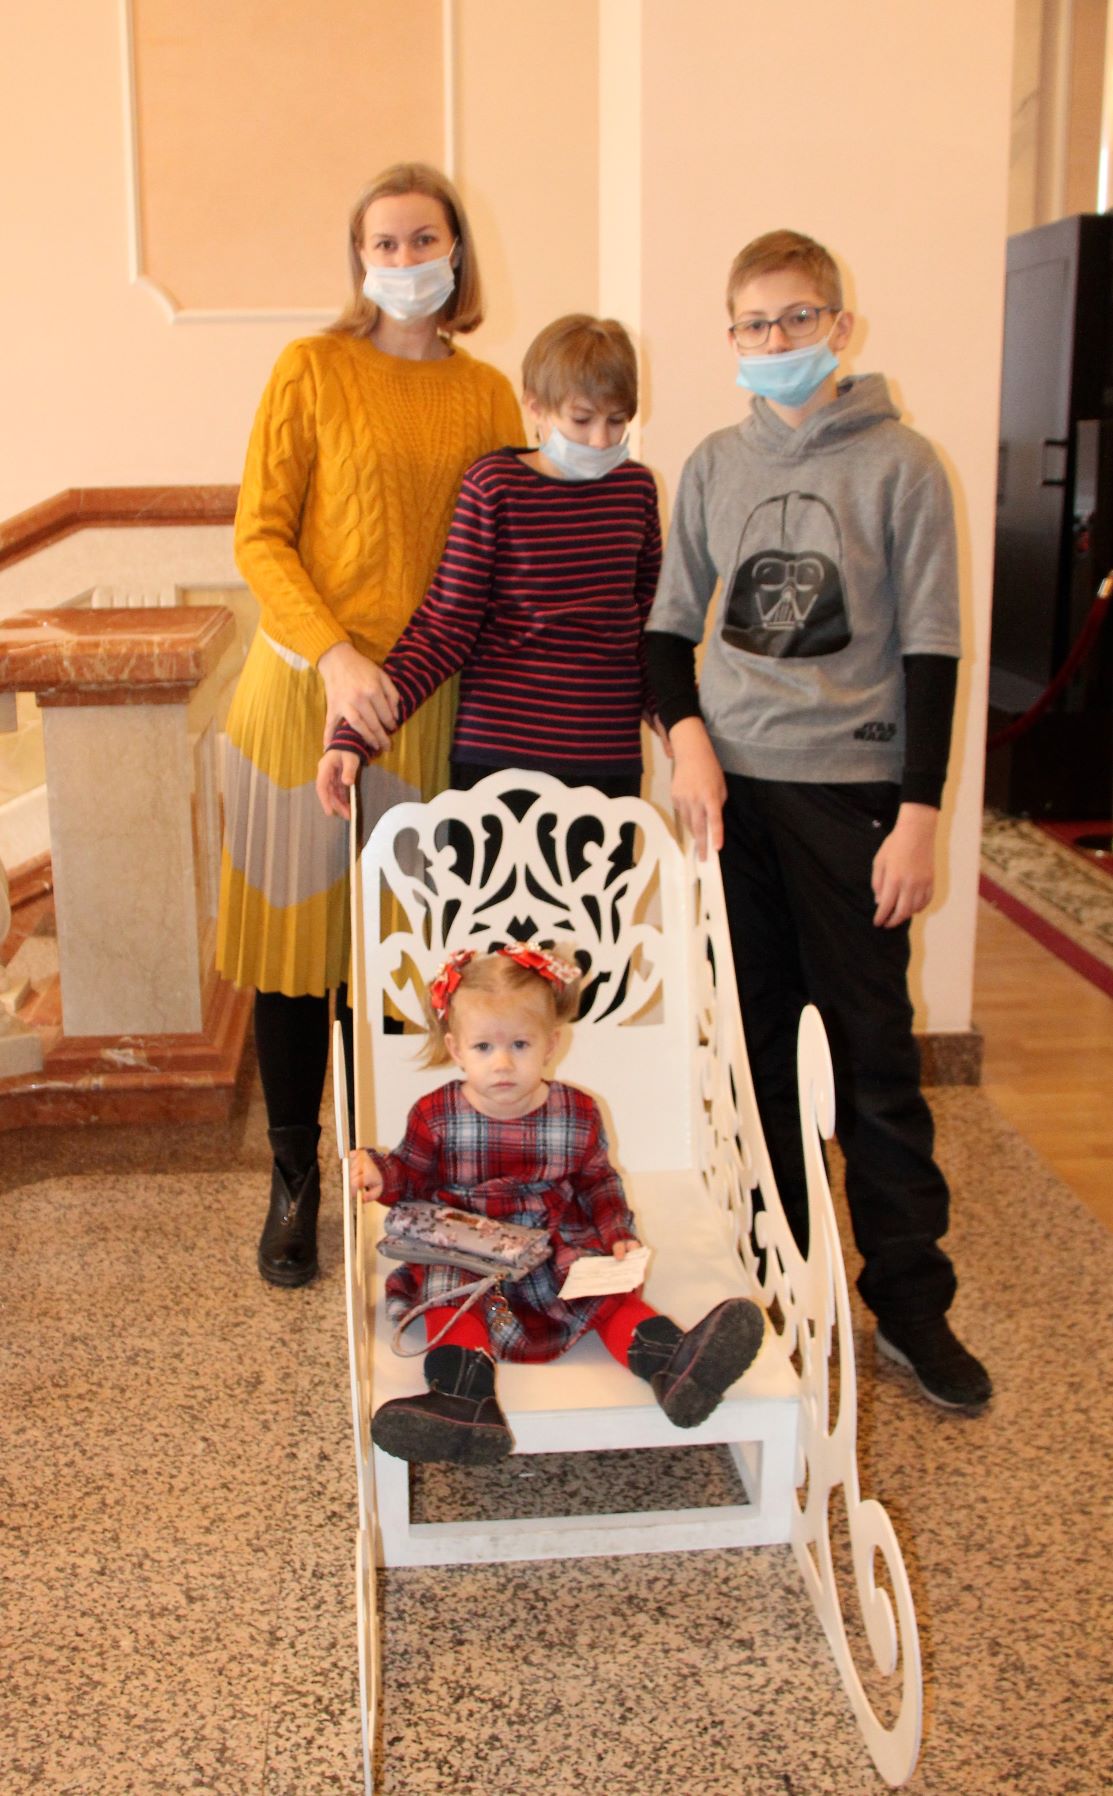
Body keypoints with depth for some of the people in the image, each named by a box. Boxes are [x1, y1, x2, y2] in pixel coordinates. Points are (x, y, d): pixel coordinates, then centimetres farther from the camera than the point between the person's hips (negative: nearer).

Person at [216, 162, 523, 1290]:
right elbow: (259, 537, -4)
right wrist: (333, 654, -18)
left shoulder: (486, 396, 8)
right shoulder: (312, 370, -1)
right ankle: (293, 1183, 22)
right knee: (295, 939, 5)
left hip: (427, 705, 2)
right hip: (303, 693, -2)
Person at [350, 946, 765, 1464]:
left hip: (558, 1249, 1)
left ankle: (677, 1364, -41)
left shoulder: (577, 1114, -1)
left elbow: (598, 1183, 12)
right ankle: (463, 1402, -46)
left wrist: (619, 1237, -4)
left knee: (613, 1294, -22)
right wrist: (381, 1174, -14)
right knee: (449, 1294, -29)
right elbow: (415, 1177, 9)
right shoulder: (436, 1116, -4)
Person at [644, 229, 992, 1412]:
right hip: (733, 787, 3)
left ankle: (910, 1301, 16)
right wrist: (688, 738, -5)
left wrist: (919, 813, -9)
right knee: (750, 1043, 10)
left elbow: (929, 648, -4)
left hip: (850, 788, -3)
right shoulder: (713, 467, 7)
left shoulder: (898, 464, -3)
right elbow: (670, 624, 12)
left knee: (874, 1049, 2)